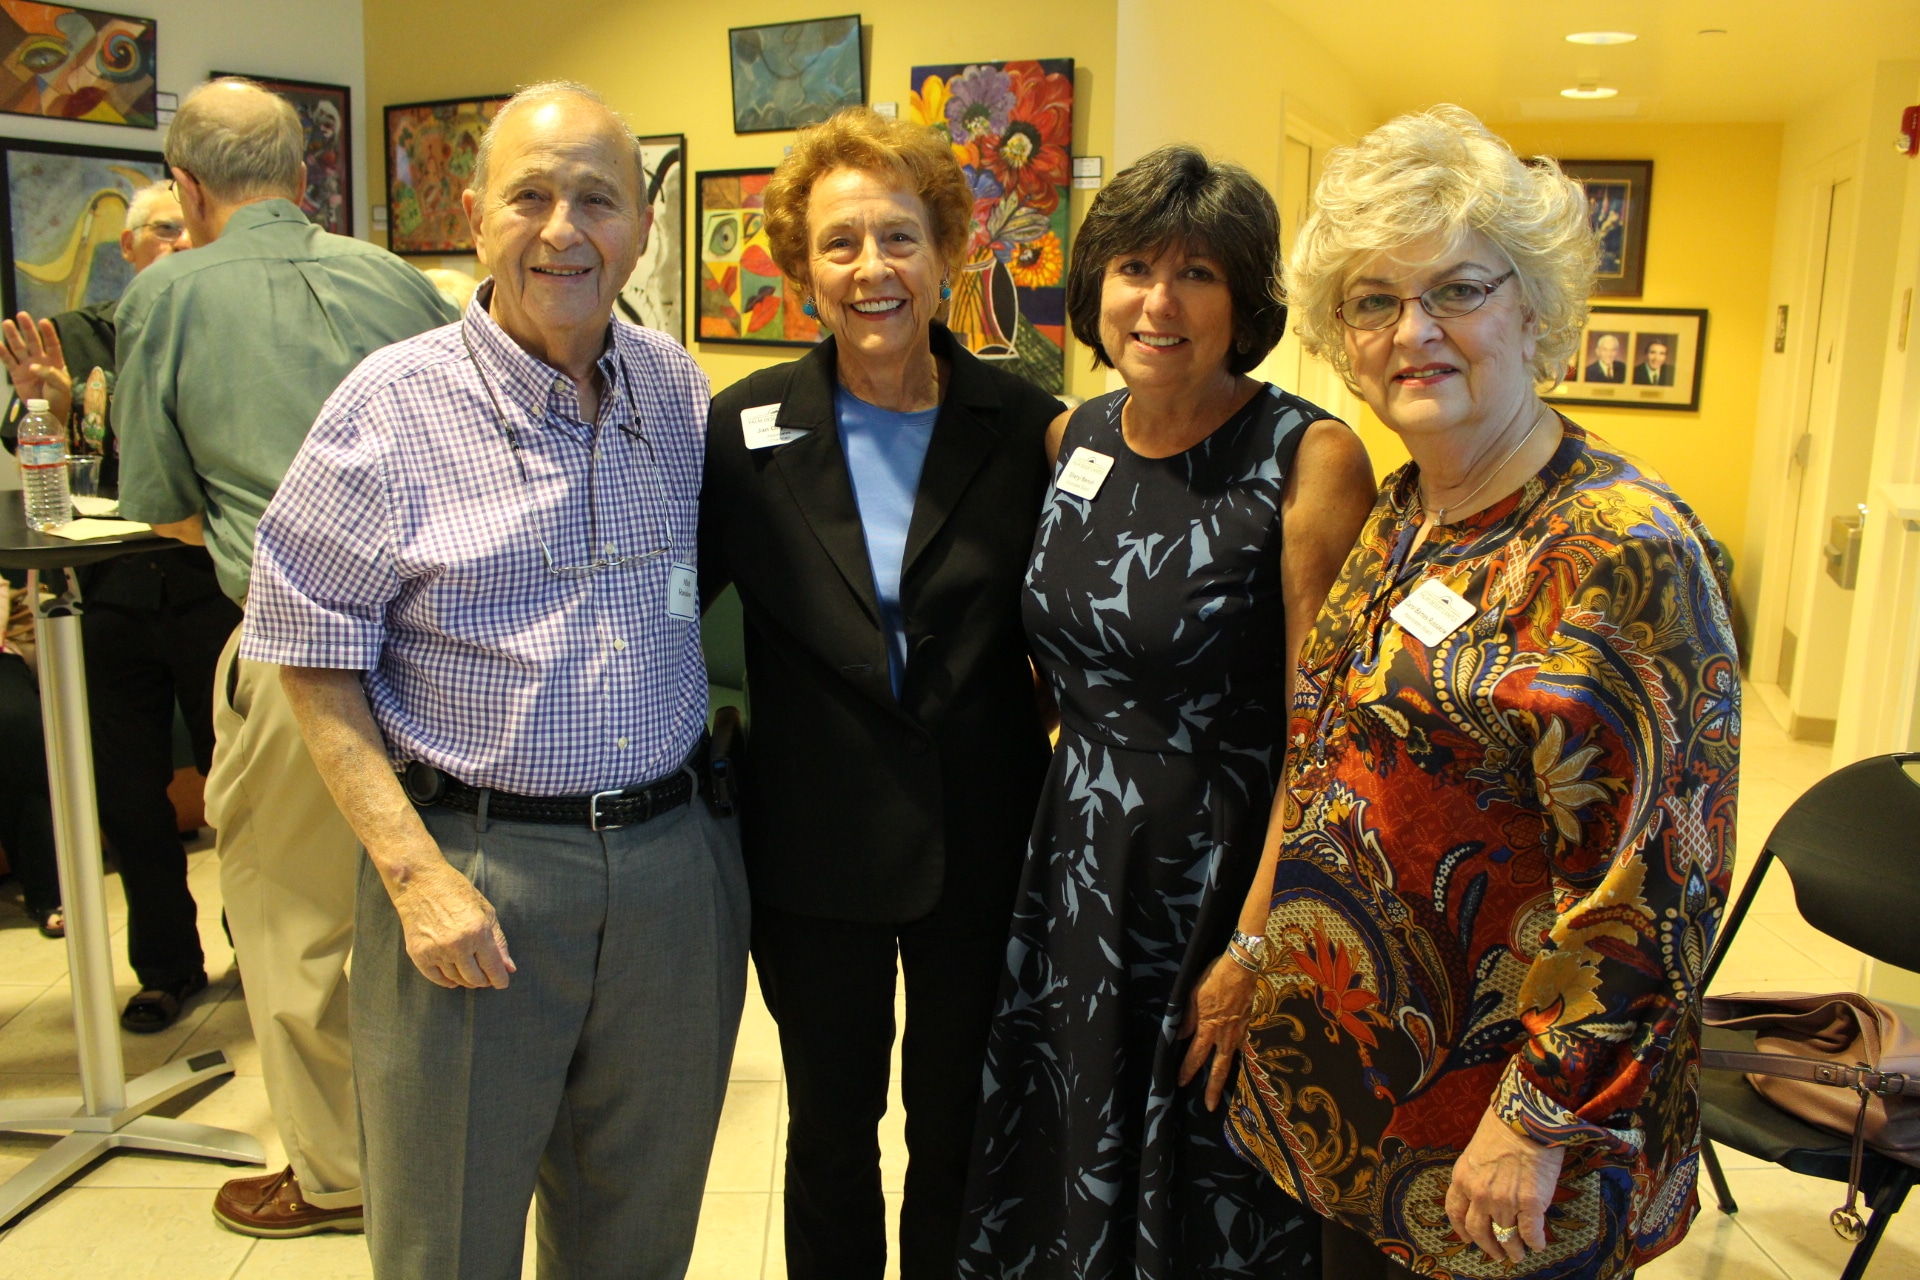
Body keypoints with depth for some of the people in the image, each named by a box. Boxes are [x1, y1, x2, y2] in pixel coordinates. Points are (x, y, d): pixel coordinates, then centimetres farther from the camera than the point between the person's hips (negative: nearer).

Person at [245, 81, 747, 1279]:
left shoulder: (683, 391, 5)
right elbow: (318, 663, -5)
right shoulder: (393, 405, -7)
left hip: (674, 856, 4)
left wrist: (725, 742, 6)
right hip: (472, 864, -3)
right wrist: (413, 869, -13)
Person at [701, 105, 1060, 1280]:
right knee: (831, 1130, 19)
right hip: (816, 855, 0)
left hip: (980, 848, 0)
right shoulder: (748, 428, -5)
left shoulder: (1026, 426, -6)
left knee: (957, 1133, 19)